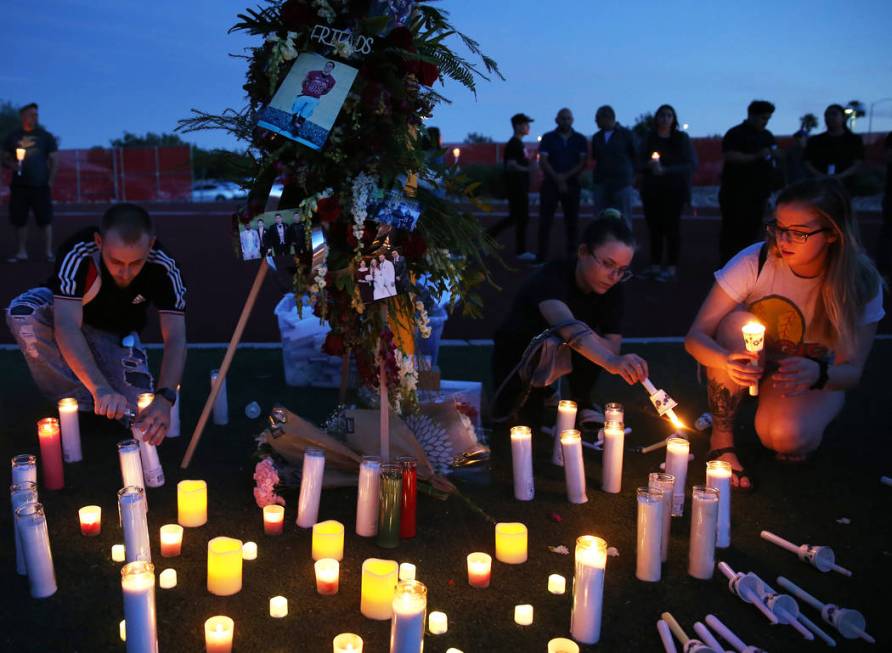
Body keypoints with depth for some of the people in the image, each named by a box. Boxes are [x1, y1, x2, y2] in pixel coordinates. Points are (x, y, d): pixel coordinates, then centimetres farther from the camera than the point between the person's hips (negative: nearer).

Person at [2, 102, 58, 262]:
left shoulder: (46, 136, 6)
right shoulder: (13, 136, 10)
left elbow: (53, 160, 6)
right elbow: (5, 159, 13)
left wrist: (50, 181, -3)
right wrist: (11, 165, -10)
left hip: (40, 185, -2)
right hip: (19, 185, 2)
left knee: (45, 220, -5)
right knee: (19, 220, 2)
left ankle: (49, 252, -1)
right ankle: (22, 252, 10)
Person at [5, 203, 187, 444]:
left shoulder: (163, 266, -30)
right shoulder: (77, 253, -37)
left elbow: (176, 338, -35)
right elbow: (67, 326, -46)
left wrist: (164, 398, -52)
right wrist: (101, 388, -59)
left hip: (116, 332, 1)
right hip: (63, 313, -1)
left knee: (137, 408, -20)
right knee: (22, 313, -36)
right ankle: (79, 401, -16)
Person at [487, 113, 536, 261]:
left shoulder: (519, 144, 16)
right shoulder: (513, 144, -14)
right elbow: (511, 166, -24)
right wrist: (530, 169, -25)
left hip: (521, 188, 10)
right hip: (516, 187, -10)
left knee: (515, 217, 14)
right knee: (522, 218, -3)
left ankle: (488, 235, 19)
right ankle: (521, 251, 5)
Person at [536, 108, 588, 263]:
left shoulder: (580, 139, 6)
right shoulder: (548, 138, 4)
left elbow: (583, 162, -2)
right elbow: (543, 162, -4)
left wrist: (566, 176, -15)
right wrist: (557, 179, -14)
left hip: (572, 184, 1)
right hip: (550, 183, -1)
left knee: (572, 221, 2)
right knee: (545, 220, -5)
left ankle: (572, 256, 7)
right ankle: (542, 257, -4)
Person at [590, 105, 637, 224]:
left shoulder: (626, 134, 4)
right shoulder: (597, 137, 14)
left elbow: (636, 157, 7)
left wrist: (631, 175, 1)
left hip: (622, 183, -3)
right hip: (601, 184, 3)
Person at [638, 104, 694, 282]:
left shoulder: (681, 138, 2)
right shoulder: (649, 138, 9)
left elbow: (690, 165, -4)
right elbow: (641, 164, 9)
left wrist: (665, 170, -17)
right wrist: (649, 164, -15)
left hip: (674, 190, -3)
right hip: (651, 189, 3)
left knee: (671, 227, -6)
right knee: (654, 226, 0)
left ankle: (672, 268, -4)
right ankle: (655, 266, 7)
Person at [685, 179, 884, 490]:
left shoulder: (862, 283, -20)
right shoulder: (755, 261, -24)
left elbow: (852, 370, -16)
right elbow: (695, 336, -24)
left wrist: (817, 373, -41)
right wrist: (726, 361, -47)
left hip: (814, 374, -1)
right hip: (749, 363, 1)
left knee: (784, 437, -32)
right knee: (737, 322, -33)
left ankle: (805, 429, 8)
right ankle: (722, 438, -15)